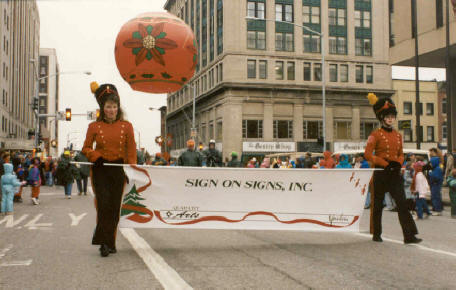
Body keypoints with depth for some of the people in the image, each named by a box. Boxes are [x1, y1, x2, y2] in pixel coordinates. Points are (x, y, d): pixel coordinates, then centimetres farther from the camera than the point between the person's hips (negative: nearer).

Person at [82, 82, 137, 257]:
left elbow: (131, 151, 4)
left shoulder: (126, 126, 3)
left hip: (118, 170, 1)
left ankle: (110, 243, 18)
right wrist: (96, 157, -11)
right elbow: (86, 148, 8)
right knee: (104, 204, -12)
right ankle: (105, 243, -4)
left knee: (115, 207, 4)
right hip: (100, 170, -1)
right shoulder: (94, 126, 1)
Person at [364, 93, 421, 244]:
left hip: (395, 173, 5)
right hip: (381, 173, -4)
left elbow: (401, 154, 19)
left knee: (402, 203, -4)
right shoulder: (376, 134, -6)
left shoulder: (398, 135, 12)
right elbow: (368, 154, -12)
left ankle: (409, 236, -6)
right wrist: (385, 164, -17)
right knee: (378, 205, 5)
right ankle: (376, 235, 18)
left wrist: (398, 163, -4)